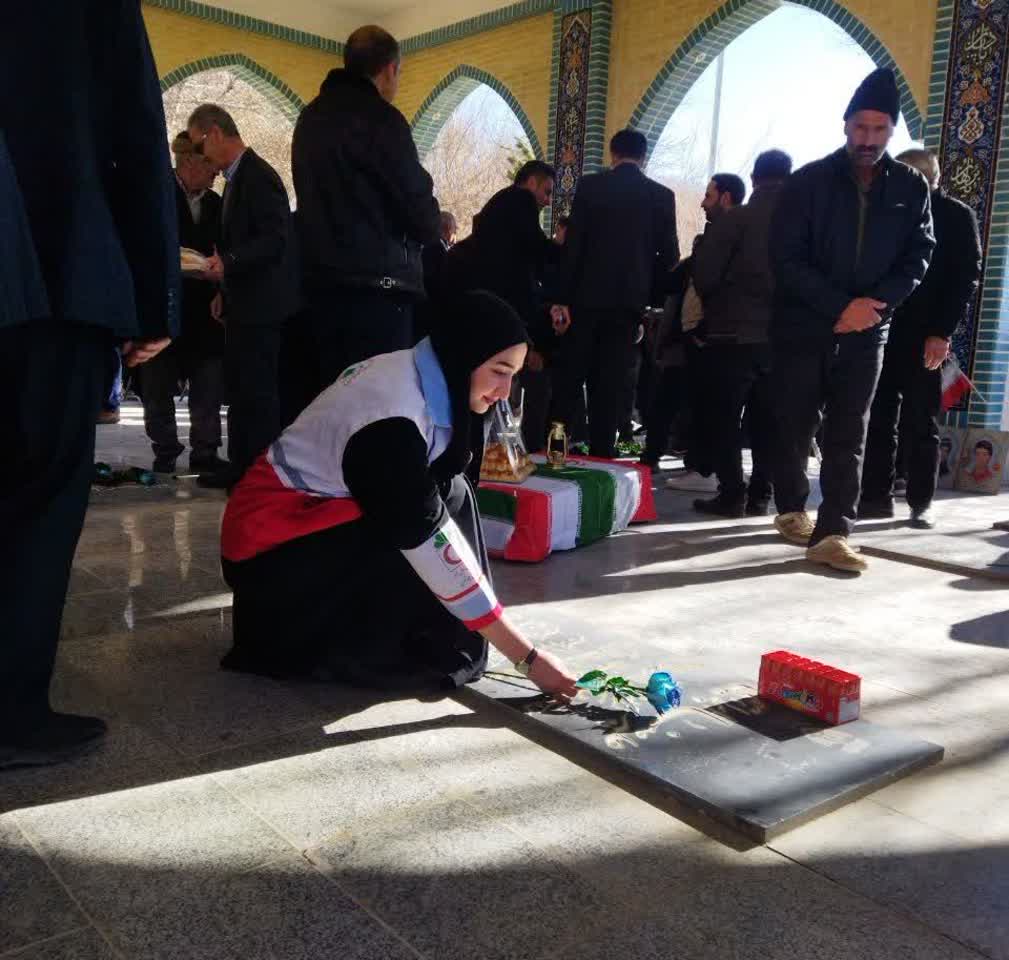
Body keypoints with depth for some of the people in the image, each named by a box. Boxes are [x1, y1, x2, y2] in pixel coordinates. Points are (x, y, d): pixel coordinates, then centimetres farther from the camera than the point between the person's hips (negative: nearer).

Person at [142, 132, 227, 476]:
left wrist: (220, 291, -2)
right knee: (159, 384, 3)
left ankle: (205, 452, 10)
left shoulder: (214, 203, 12)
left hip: (203, 306, 4)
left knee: (209, 383, 2)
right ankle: (165, 454, 13)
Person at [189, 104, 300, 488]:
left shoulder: (257, 176, -13)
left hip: (261, 304, -10)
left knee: (257, 391, -6)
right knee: (239, 388, 14)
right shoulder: (238, 176, 16)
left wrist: (227, 262, -25)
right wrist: (219, 268, 12)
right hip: (243, 304, 10)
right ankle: (241, 467, 22)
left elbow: (275, 240, -22)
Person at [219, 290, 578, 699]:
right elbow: (430, 542, -31)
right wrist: (527, 657, -28)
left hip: (314, 512, 8)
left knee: (446, 492, -4)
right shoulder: (392, 420, -30)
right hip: (270, 544, -8)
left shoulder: (410, 374, -4)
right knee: (417, 541, -21)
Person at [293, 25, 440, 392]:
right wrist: (436, 226, 11)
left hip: (321, 279, 8)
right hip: (375, 284, -8)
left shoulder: (311, 118, 14)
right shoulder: (380, 119, -10)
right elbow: (417, 206, -12)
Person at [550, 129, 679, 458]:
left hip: (587, 296, -1)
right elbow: (668, 254, 2)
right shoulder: (662, 196, 4)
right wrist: (649, 297, 12)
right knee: (611, 384, 5)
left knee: (568, 378, 6)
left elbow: (572, 244, -5)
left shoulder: (590, 185, 0)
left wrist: (562, 298, -4)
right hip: (630, 299, 1)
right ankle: (601, 454, 6)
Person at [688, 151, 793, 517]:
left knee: (724, 418, 5)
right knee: (767, 420, 11)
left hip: (734, 332, -3)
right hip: (782, 335, 4)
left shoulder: (735, 219, -8)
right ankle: (760, 495, 12)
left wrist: (717, 307, 9)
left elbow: (704, 273, -9)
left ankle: (732, 493, 2)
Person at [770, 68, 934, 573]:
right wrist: (841, 307, -18)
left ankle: (832, 533, -3)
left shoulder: (911, 187, 5)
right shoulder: (809, 181, -3)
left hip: (866, 333, 2)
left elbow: (917, 258, 3)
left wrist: (874, 305, -16)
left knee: (848, 437, -4)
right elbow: (787, 258, -10)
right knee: (796, 428, 8)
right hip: (802, 326, -1)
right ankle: (791, 510, 27)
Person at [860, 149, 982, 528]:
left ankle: (921, 503, 8)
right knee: (878, 418, 3)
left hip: (924, 337, -4)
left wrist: (942, 333, -14)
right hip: (883, 332, 4)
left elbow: (966, 279, -3)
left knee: (920, 423, 1)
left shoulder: (957, 216, 4)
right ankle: (877, 495, 10)